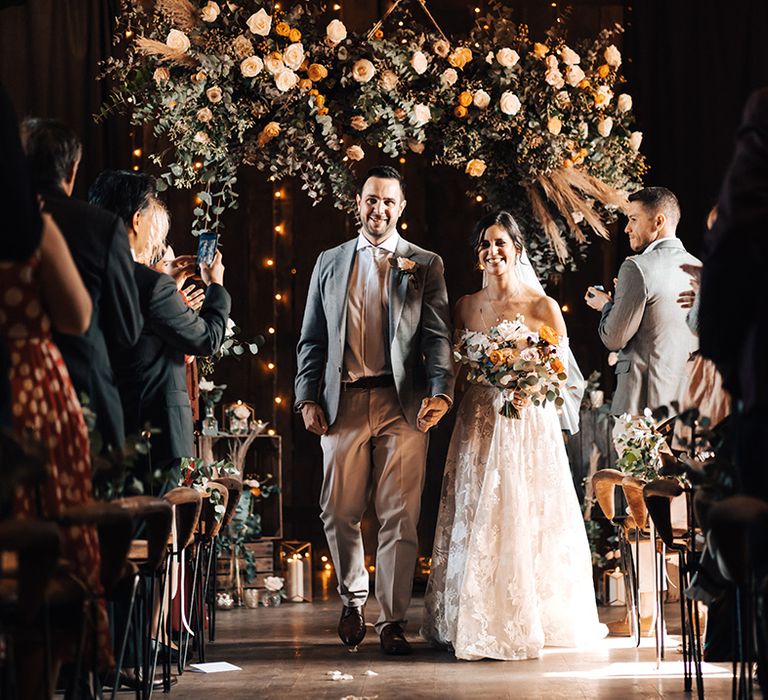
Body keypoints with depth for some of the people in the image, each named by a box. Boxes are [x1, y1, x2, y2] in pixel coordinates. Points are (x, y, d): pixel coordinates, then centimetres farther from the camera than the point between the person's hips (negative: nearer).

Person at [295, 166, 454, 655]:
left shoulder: (426, 265, 9)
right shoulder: (330, 263, 15)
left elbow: (437, 336, 0)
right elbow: (312, 339, 14)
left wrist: (441, 391, -16)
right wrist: (308, 398, 3)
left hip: (402, 405, -2)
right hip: (344, 404, 2)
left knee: (400, 518, -2)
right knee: (339, 513, 6)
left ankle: (393, 619, 5)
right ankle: (353, 600, 28)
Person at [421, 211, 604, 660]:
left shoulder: (543, 307, -2)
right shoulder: (466, 307, 9)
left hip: (529, 427, -3)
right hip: (478, 426, 3)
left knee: (527, 523, -3)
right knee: (477, 524, 4)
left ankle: (530, 621, 7)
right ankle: (477, 622, 12)